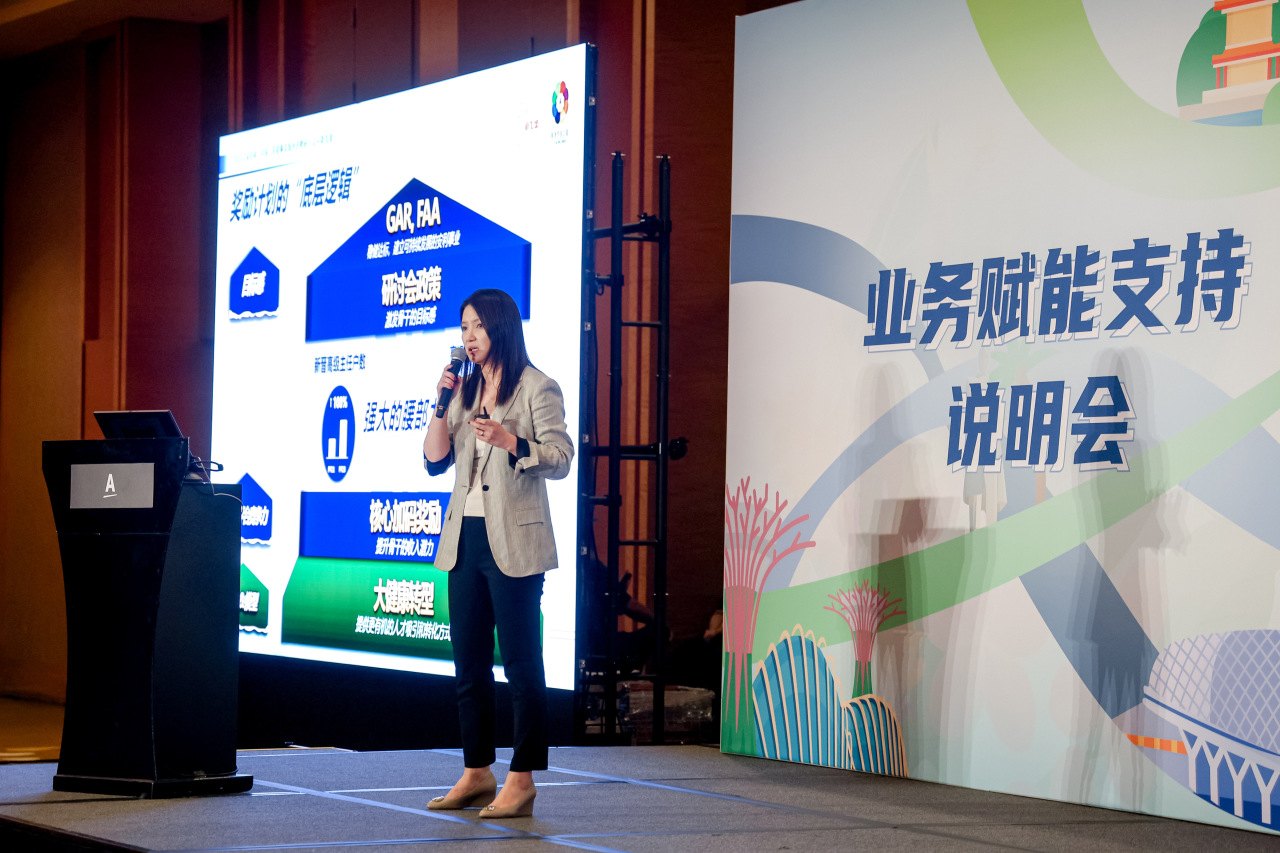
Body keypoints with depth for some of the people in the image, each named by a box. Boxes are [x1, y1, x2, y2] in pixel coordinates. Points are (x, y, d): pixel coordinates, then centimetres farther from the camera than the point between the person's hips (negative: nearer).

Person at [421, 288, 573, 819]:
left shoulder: (537, 388, -4)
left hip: (513, 540, -7)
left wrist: (509, 440, -22)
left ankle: (521, 782, -3)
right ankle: (476, 774, 19)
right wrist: (442, 405, -1)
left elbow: (560, 457, -9)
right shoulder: (466, 390, 16)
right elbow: (435, 461, 11)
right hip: (465, 537, 7)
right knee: (469, 661, 11)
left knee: (521, 663, -5)